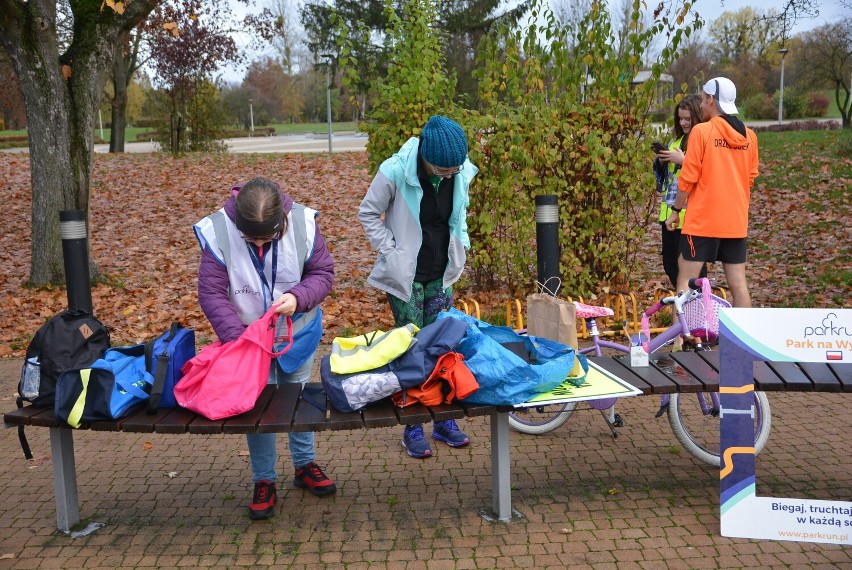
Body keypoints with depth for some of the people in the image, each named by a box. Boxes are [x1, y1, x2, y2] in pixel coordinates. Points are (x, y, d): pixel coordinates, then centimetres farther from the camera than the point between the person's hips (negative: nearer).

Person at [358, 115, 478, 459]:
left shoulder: (462, 173, -7)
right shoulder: (396, 171, -20)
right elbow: (368, 214, -7)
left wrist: (460, 247, 5)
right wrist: (391, 252, -13)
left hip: (442, 276, 4)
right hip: (406, 276, -4)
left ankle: (443, 421, 24)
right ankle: (413, 428, 15)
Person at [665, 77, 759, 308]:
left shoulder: (701, 131, -9)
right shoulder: (749, 136, 7)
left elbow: (688, 178, -10)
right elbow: (750, 179, 13)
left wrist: (676, 210, 1)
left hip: (702, 221, -5)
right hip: (737, 222, 5)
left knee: (685, 280, 2)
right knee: (738, 283, 8)